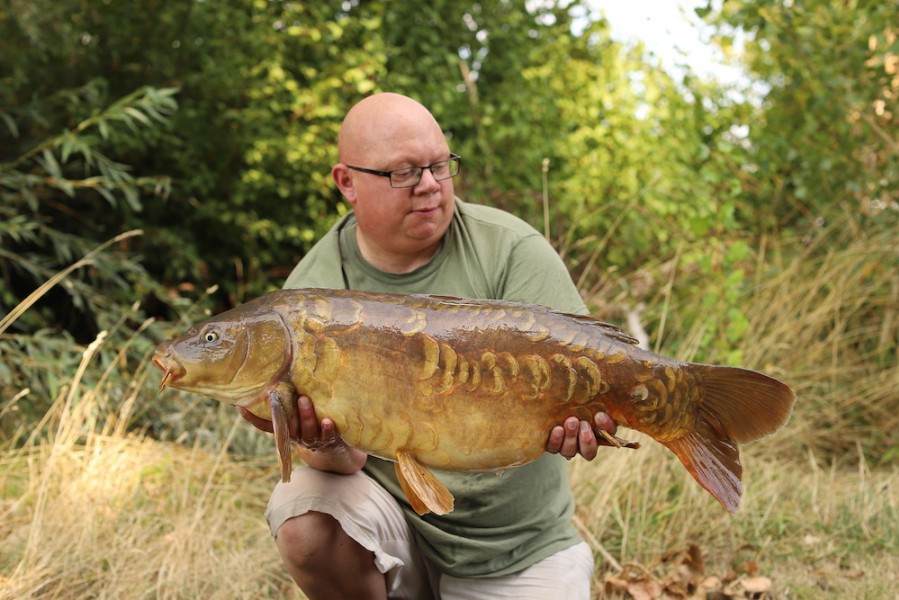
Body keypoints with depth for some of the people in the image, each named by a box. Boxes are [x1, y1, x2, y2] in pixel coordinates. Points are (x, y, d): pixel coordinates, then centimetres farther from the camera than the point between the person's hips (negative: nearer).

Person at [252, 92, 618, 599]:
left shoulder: (511, 250, -9)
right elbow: (348, 455, -9)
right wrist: (328, 450, -34)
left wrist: (572, 416, -38)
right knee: (304, 521, -27)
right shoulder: (314, 291, -7)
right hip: (391, 509, 0)